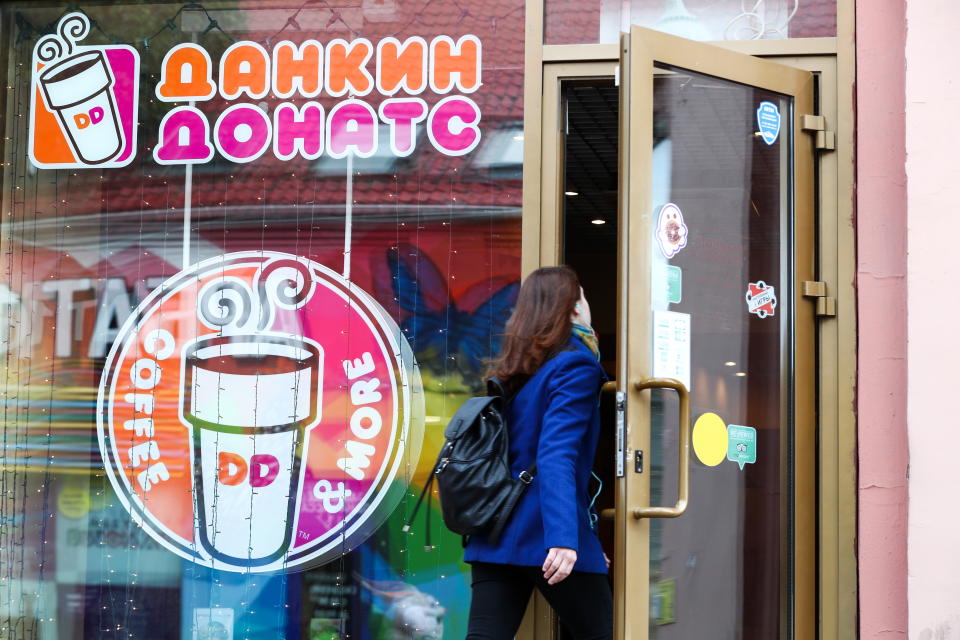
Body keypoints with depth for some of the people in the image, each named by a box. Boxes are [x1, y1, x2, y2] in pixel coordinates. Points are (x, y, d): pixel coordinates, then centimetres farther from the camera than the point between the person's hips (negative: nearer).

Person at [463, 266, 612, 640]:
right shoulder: (575, 365, -8)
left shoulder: (511, 371, 15)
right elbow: (557, 455, -21)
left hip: (496, 536, 7)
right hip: (547, 539, -7)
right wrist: (564, 537, -31)